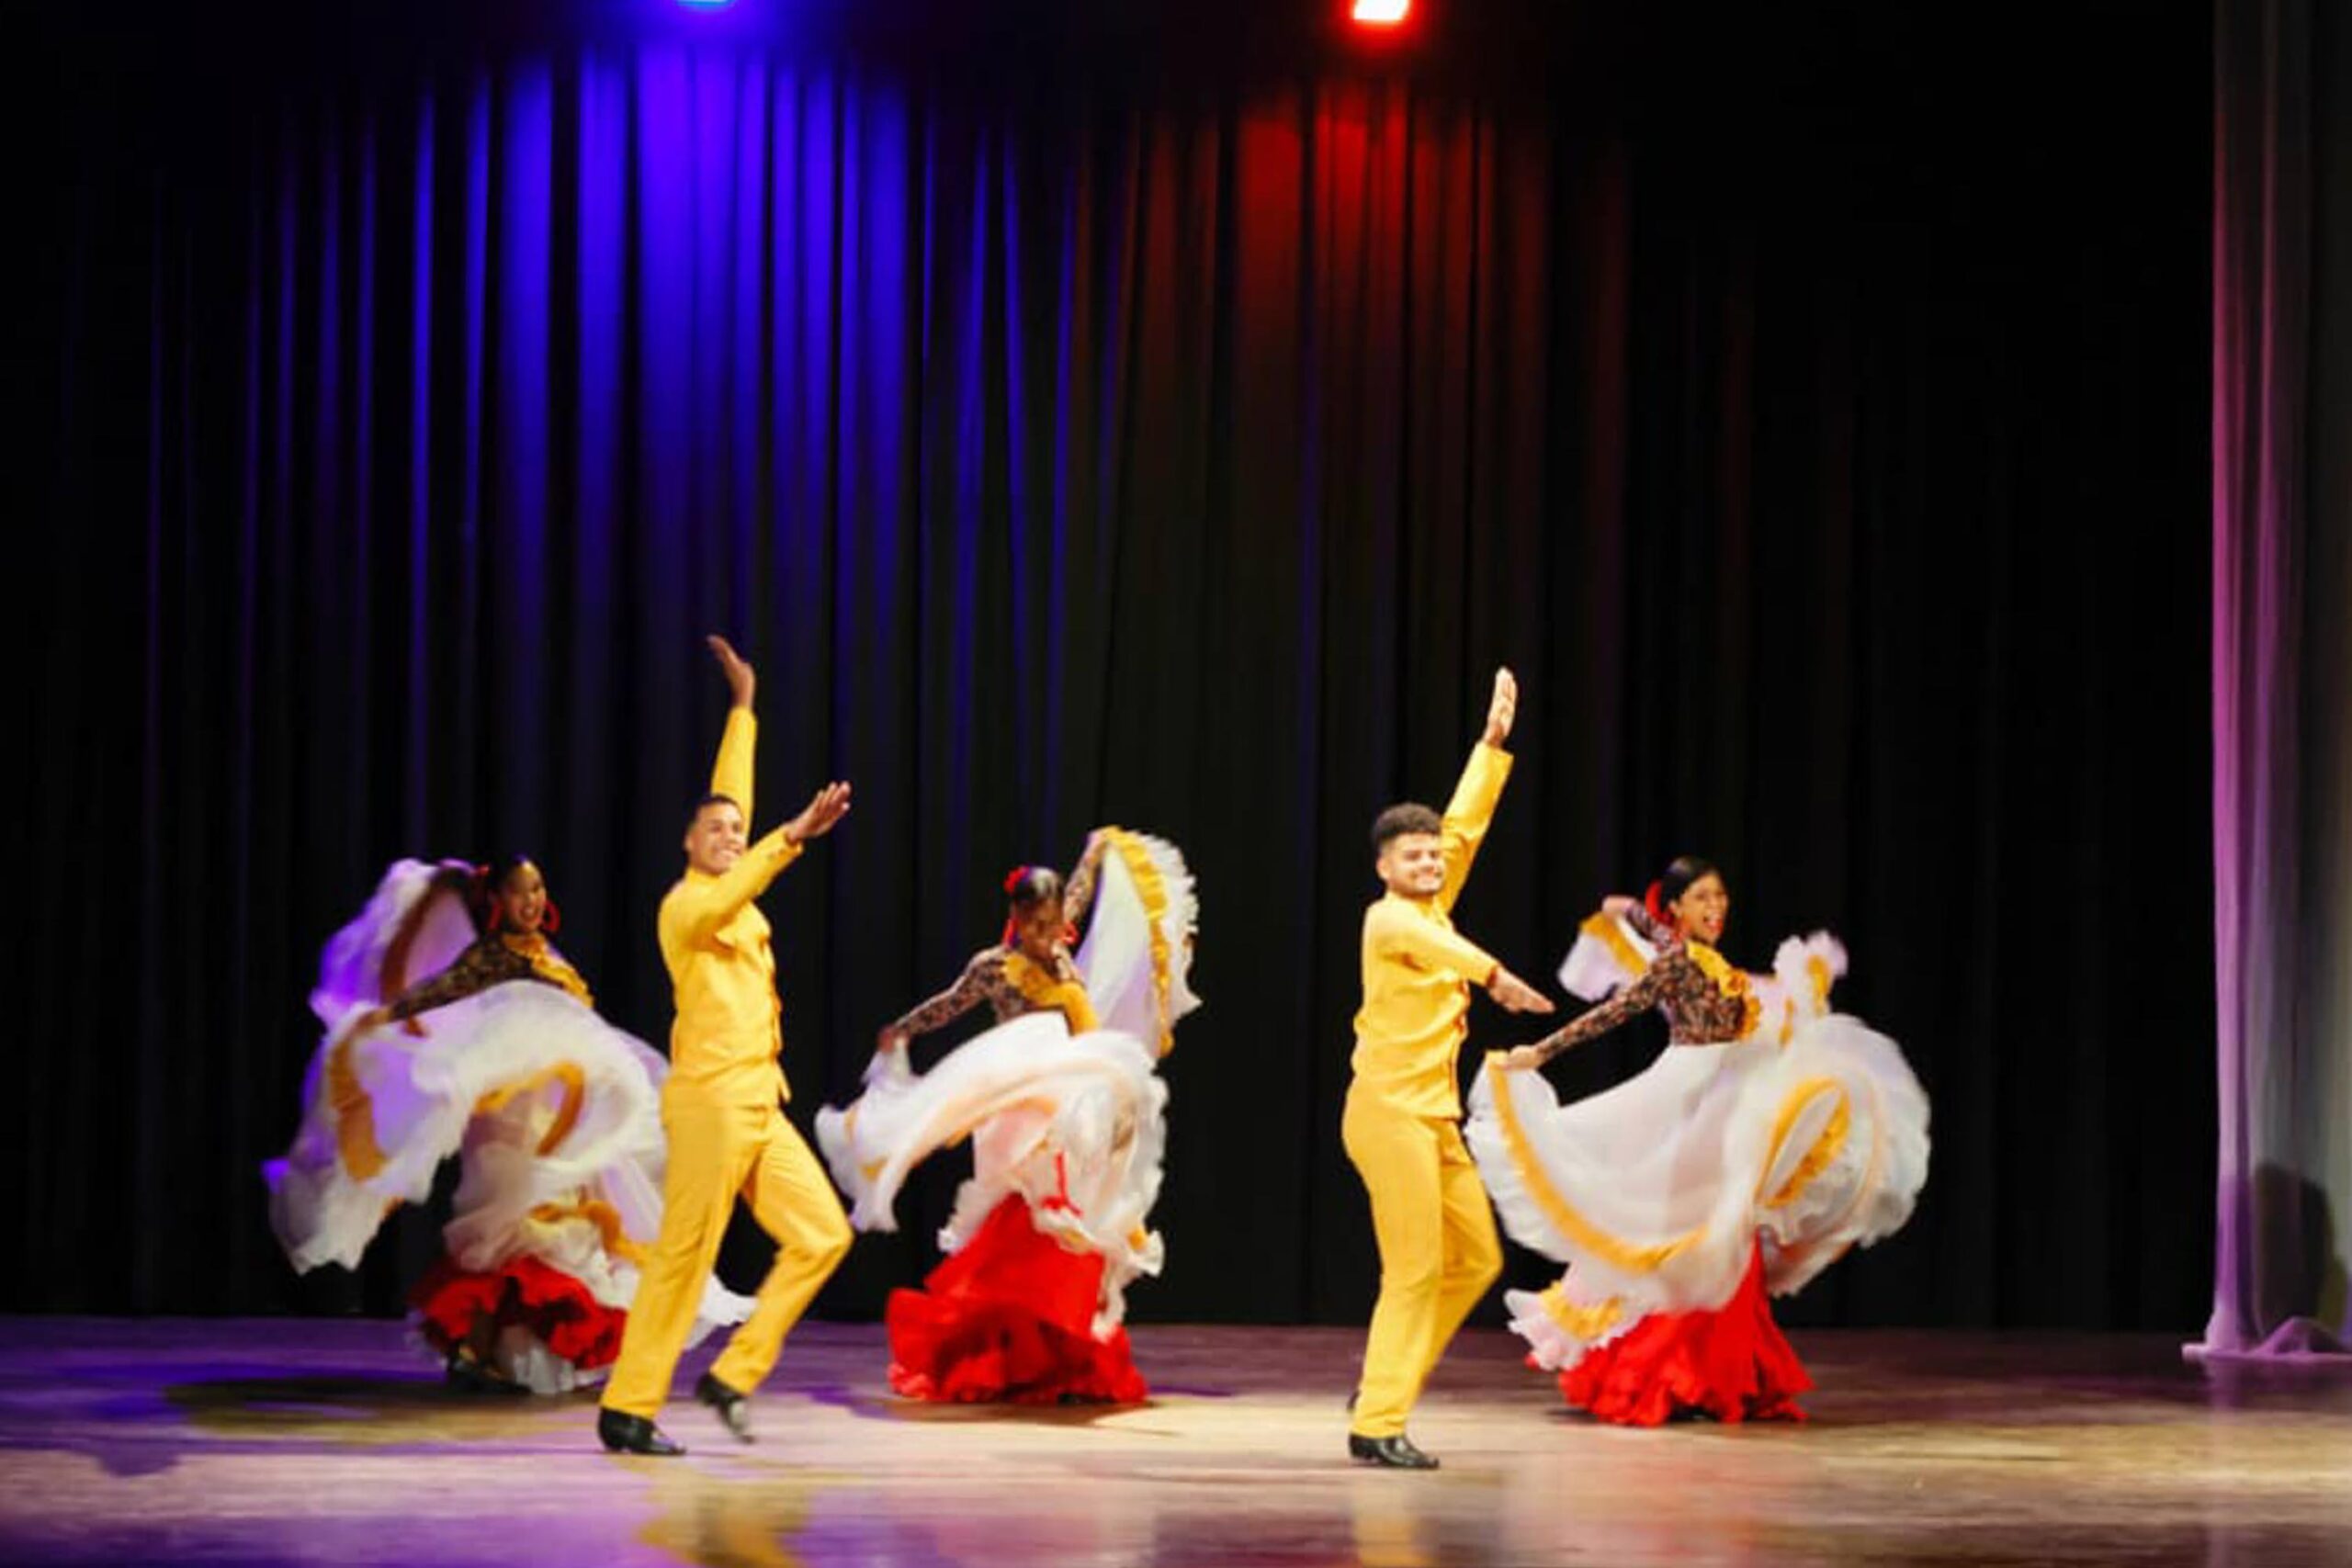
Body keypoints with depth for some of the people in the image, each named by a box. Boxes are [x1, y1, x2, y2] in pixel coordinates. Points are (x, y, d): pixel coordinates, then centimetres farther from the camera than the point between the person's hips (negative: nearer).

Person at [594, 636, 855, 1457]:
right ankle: (627, 1410, -1)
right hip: (710, 1101, -9)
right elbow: (725, 900, -31)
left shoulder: (736, 898, 15)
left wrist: (745, 706, 32)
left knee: (822, 1235, 3)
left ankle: (733, 1375, 8)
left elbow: (732, 795, 26)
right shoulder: (685, 905, -7)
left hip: (760, 1106, 9)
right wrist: (791, 839, -42)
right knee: (682, 1258, -7)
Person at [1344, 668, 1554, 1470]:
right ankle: (1377, 1425, -7)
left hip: (1436, 1117, 9)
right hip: (1390, 1110, -9)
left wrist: (1495, 737, 18)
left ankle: (1383, 1380, 19)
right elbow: (1424, 939, -32)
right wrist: (1492, 973, -45)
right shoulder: (1388, 917, -9)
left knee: (1478, 1259, 12)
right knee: (1415, 1270, -10)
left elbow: (1466, 823, 18)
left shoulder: (1433, 911, 13)